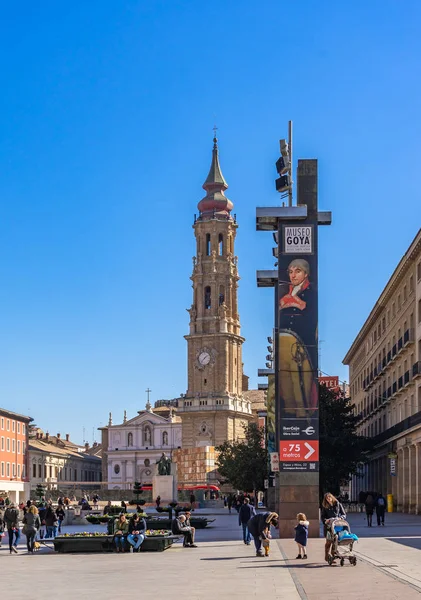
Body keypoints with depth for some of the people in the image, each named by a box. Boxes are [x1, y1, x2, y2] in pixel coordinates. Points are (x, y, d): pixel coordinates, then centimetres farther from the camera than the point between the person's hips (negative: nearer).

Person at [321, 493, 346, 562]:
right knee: (328, 541, -3)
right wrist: (325, 521, -17)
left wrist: (340, 518, -13)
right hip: (328, 525, -1)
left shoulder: (338, 504, 6)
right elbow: (323, 516, 4)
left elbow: (344, 514, 8)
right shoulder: (325, 507, 7)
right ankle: (327, 557, 4)